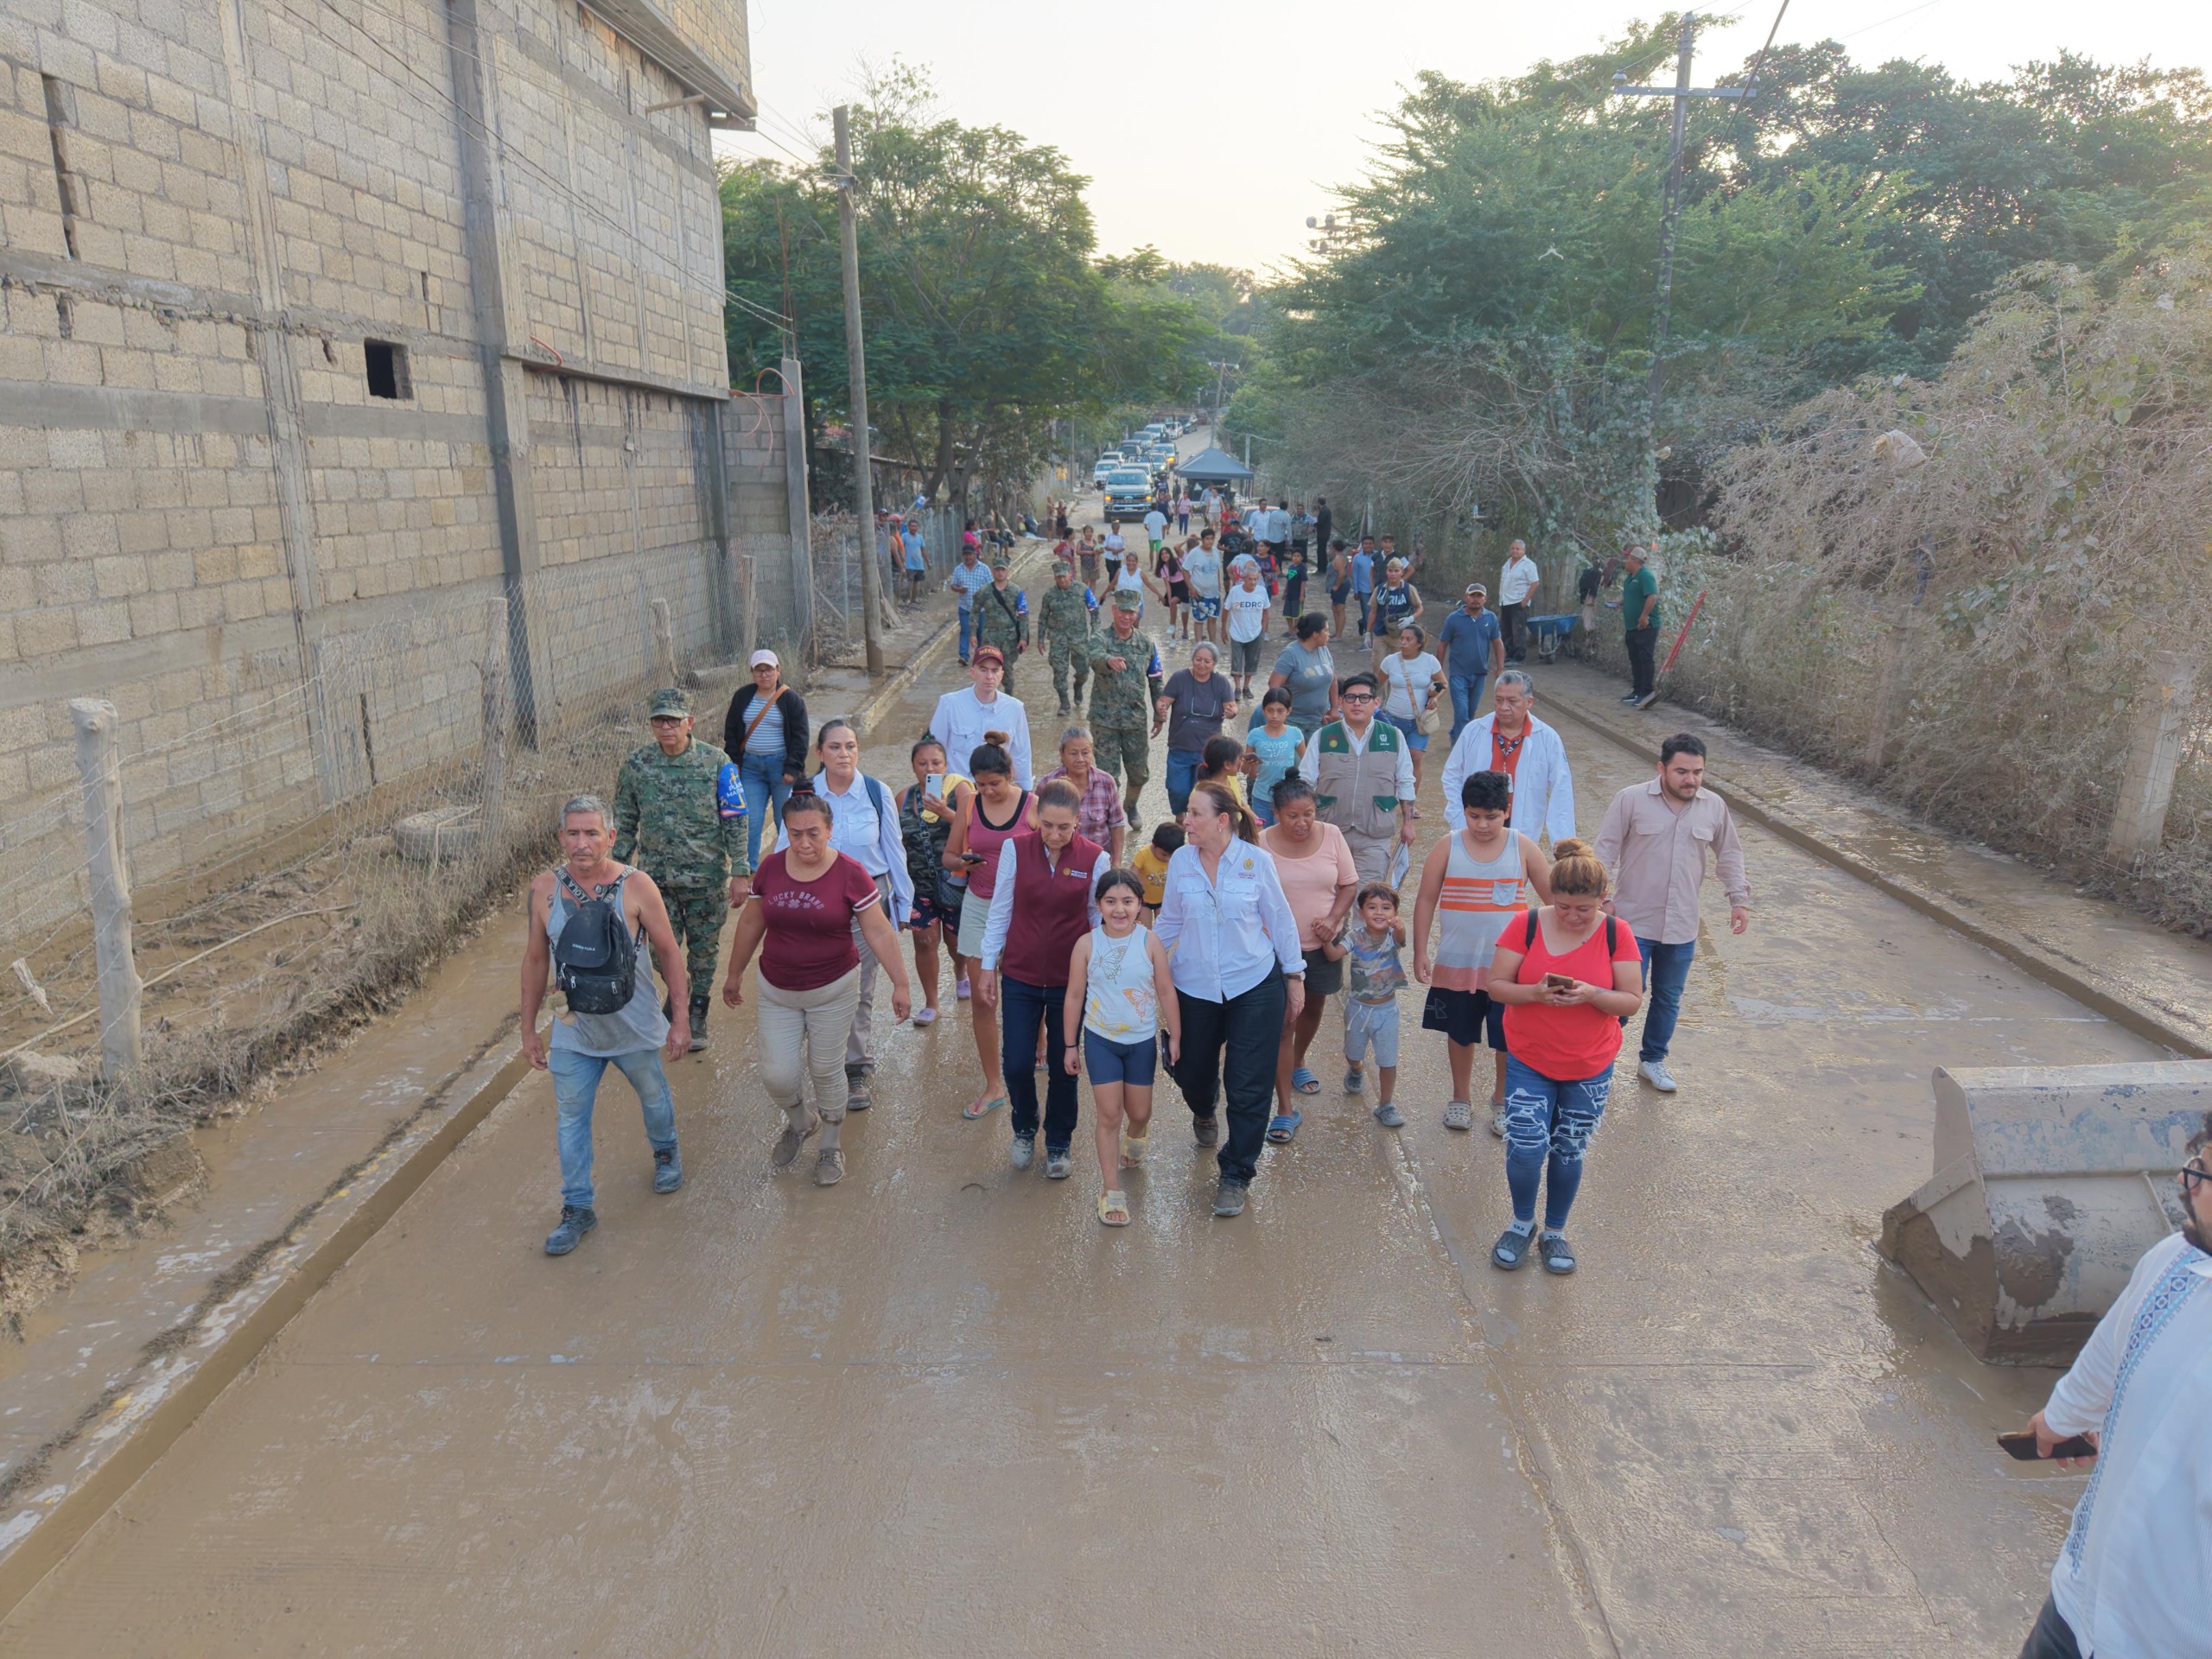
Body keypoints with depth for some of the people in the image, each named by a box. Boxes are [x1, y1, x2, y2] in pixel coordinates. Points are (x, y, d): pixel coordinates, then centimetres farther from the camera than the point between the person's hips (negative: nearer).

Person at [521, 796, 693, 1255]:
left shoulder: (636, 886, -19)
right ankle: (577, 1209, 27)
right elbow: (535, 960, 1)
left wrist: (681, 1019, -8)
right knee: (570, 1120, 9)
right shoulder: (545, 889, -11)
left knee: (654, 1096, 22)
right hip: (573, 1031, 2)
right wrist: (528, 1028, 6)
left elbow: (669, 952, -10)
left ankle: (665, 1153, 52)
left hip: (635, 1027, -1)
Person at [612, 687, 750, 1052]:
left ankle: (697, 1015, 29)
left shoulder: (716, 762, -8)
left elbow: (736, 821, -5)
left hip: (707, 876, -1)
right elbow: (625, 822, 7)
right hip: (656, 875, 1)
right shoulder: (636, 764, -2)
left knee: (704, 950, 10)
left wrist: (740, 871, -8)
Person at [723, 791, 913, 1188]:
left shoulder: (850, 873, -15)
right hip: (777, 991, 3)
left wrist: (900, 983, -10)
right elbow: (751, 923, 9)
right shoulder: (771, 868, -5)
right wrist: (734, 974, 17)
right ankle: (799, 1122, 37)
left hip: (833, 991, -3)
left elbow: (880, 932, -10)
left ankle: (830, 1147, 33)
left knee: (826, 1071, 9)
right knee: (776, 1075, 2)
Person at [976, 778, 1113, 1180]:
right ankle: (1024, 1130, 32)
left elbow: (1100, 920, 2)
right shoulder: (1015, 848, -8)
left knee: (1063, 1067, 9)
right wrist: (987, 966, 3)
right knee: (1016, 1064, 1)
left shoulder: (1094, 859, -9)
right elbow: (1000, 911, 1)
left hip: (1070, 979, 0)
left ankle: (1059, 1144, 33)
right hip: (1020, 976, 1)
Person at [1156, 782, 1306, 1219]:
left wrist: (1294, 975, 5)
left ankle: (1235, 1175, 16)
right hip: (1195, 987, 2)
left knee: (1249, 1088, -1)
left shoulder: (1255, 860, -8)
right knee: (1192, 1071, 15)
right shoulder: (1180, 861, -3)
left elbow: (1280, 920, 2)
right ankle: (1204, 1114, 53)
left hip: (1255, 986, -2)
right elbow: (1169, 922, 9)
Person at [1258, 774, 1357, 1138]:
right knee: (1282, 1025, -6)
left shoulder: (1331, 835, -6)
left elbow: (1349, 884, 2)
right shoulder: (1262, 844, -14)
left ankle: (1298, 1063, 52)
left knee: (1313, 1010, 23)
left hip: (1323, 944, 4)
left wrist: (1332, 920, -13)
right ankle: (1286, 1110, 1)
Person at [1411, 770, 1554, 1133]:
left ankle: (1501, 1100, 31)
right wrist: (1420, 952, -4)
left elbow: (1553, 898, 2)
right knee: (1461, 1033, 15)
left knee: (1508, 1038, 8)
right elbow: (1426, 901, -2)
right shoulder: (1448, 847, -6)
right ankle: (1461, 1098, 35)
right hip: (1457, 963, 1)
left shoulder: (1522, 848, -5)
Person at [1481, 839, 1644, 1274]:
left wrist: (1591, 994, -25)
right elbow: (1496, 985, -7)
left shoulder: (1615, 934, -8)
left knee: (1568, 1152, 12)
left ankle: (1555, 1231, 35)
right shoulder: (1526, 925, -10)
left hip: (1590, 1069, 1)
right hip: (1529, 1062, -1)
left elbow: (1633, 1001, -6)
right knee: (1525, 1148, -8)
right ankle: (1522, 1222, 21)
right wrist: (1535, 993, -26)